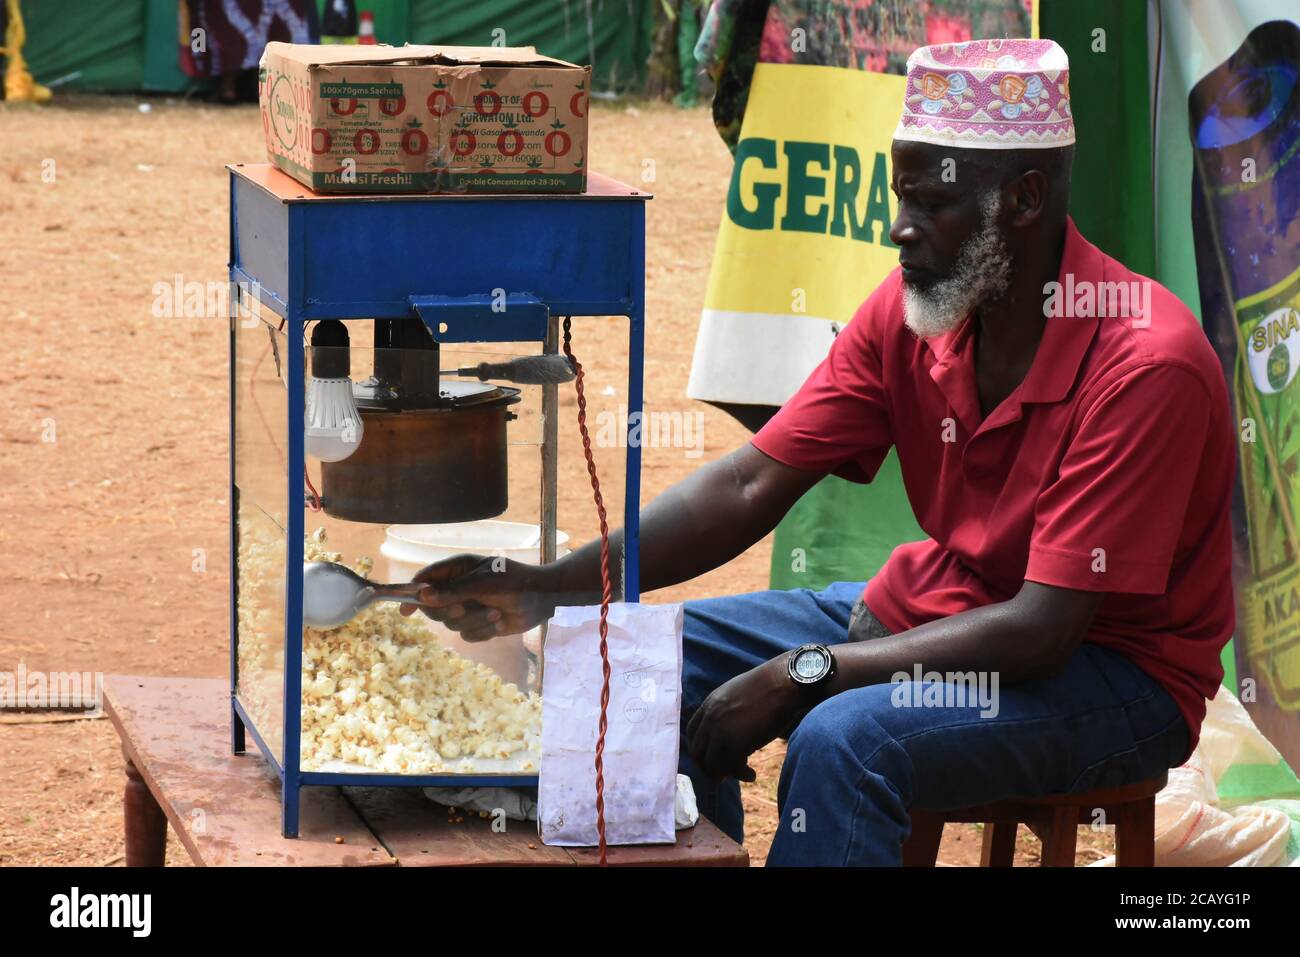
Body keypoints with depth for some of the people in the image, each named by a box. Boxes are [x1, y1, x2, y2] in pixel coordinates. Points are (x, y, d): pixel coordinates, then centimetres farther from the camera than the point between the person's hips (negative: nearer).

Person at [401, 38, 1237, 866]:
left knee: (845, 738, -33)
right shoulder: (907, 312, -4)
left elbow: (1042, 632, -27)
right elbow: (750, 486, -6)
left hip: (1113, 668, -7)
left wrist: (799, 674, -27)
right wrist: (550, 589, -17)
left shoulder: (1145, 365, -25)